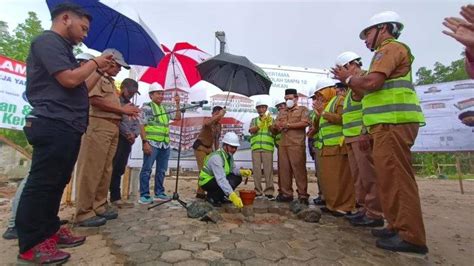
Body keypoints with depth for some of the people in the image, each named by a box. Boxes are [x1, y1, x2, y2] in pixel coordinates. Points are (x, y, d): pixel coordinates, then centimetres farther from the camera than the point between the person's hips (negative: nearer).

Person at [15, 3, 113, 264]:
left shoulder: (61, 48, 24)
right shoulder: (47, 40, -5)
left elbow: (80, 88, 24)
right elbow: (69, 80, -18)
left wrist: (100, 70, 21)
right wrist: (94, 62, -3)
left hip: (67, 127, 10)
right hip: (54, 126, -10)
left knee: (56, 182, 14)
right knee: (41, 183, -4)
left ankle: (49, 230, 25)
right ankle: (30, 245, 6)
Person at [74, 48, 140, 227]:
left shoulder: (110, 81, 24)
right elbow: (95, 100, -16)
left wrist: (126, 111, 7)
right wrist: (122, 109, -11)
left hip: (112, 128, 9)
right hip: (98, 126, -9)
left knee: (106, 169, 10)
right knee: (91, 169, -6)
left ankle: (99, 205, 20)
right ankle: (84, 212, 0)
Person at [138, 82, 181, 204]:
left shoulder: (166, 108, 17)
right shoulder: (147, 107, -1)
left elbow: (178, 117, 15)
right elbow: (142, 126, -8)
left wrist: (177, 104, 6)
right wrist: (145, 142, -17)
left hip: (165, 144, 7)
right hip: (152, 143, -6)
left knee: (161, 170, 11)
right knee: (147, 169, -2)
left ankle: (159, 193, 21)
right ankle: (144, 195, 5)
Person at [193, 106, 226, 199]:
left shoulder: (219, 125, 5)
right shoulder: (208, 120, -17)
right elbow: (207, 123, -46)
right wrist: (219, 115, -45)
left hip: (209, 148, 8)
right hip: (200, 147, -8)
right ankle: (200, 192, 0)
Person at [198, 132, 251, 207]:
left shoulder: (229, 154, -5)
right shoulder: (216, 157, -31)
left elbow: (233, 169, 2)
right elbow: (221, 179, -40)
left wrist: (241, 172, -21)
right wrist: (232, 195, -47)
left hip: (216, 178, 9)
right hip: (206, 181, -9)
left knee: (237, 178, -5)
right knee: (231, 182, -29)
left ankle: (219, 196, 8)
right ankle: (212, 196, -5)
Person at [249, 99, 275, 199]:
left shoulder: (271, 119, 14)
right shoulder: (254, 120, 17)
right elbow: (251, 130, -1)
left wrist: (269, 123, -15)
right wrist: (261, 123, -15)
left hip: (268, 147, -1)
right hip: (255, 147, 1)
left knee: (268, 169, -4)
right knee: (256, 169, 1)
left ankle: (269, 191, 3)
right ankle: (258, 191, 9)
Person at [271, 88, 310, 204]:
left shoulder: (303, 109, 12)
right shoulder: (282, 113, 26)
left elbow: (305, 123, -7)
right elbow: (274, 130, 23)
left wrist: (288, 125, -4)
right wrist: (275, 127, -1)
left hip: (296, 145, -5)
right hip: (283, 145, 5)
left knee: (299, 169, -6)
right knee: (284, 169, 1)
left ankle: (303, 195, 0)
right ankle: (286, 193, 8)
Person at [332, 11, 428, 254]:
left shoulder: (391, 48, -2)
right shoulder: (388, 52, 28)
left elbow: (371, 82, -19)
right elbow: (370, 92, 25)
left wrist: (348, 77, -2)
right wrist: (349, 81, 20)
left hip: (393, 123, -10)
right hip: (388, 124, 10)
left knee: (396, 178, -10)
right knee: (390, 177, 12)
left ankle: (411, 236, -3)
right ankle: (398, 226, 20)